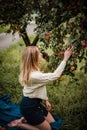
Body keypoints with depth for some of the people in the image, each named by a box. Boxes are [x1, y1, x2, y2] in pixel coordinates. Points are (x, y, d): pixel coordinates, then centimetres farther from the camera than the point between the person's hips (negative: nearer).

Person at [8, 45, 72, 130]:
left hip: (35, 103, 10)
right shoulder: (34, 76, -31)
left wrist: (46, 100, 10)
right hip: (29, 107, -10)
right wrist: (65, 59, -23)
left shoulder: (33, 71, 1)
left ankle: (27, 119, 18)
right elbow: (55, 75, -27)